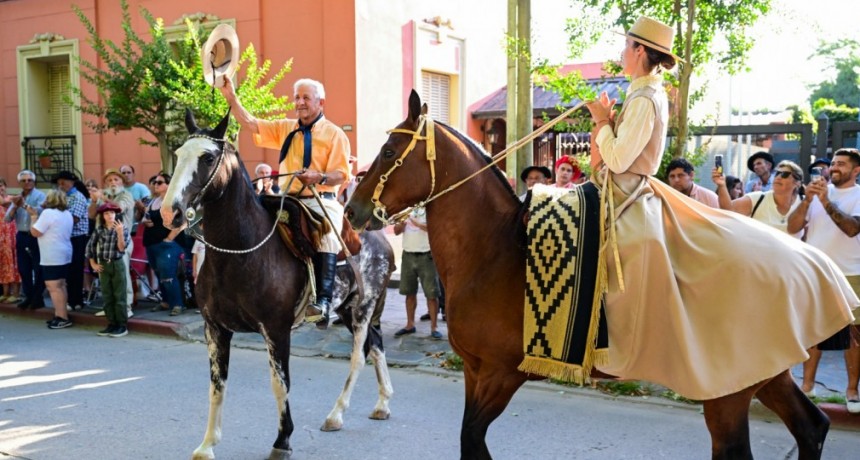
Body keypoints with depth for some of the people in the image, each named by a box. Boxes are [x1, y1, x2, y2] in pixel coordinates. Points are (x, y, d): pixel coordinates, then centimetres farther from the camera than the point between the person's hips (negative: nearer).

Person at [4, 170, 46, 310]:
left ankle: (38, 298, 7)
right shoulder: (17, 197, 13)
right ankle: (29, 297, 19)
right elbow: (7, 218, 5)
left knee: (38, 268, 0)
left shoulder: (40, 196, -4)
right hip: (21, 236, 6)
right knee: (23, 268, 9)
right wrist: (15, 206, -11)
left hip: (36, 235, -6)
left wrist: (24, 205, -28)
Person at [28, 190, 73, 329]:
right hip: (64, 254, 10)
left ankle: (62, 318, -10)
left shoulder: (48, 213, -15)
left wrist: (34, 216, -2)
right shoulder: (67, 214, 13)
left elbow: (35, 232, -15)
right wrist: (38, 216, 18)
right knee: (61, 285, 15)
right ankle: (61, 315, 20)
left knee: (53, 287, -8)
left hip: (52, 256, -10)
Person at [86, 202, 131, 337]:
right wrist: (93, 263, 9)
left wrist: (120, 233, -24)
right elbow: (90, 246, 13)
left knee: (119, 297, -2)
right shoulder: (99, 230, 3)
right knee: (107, 297, 8)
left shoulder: (122, 229, -6)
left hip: (117, 265, -4)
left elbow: (121, 248, -13)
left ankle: (123, 326, 3)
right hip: (104, 265, 4)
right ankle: (112, 324, 16)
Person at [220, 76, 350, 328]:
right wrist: (231, 97, 0)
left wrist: (319, 178, -27)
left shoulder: (334, 134, 2)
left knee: (325, 236, -28)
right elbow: (251, 124, 11)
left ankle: (323, 301, -34)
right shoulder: (285, 128, 17)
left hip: (320, 202, -6)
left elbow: (341, 175, -7)